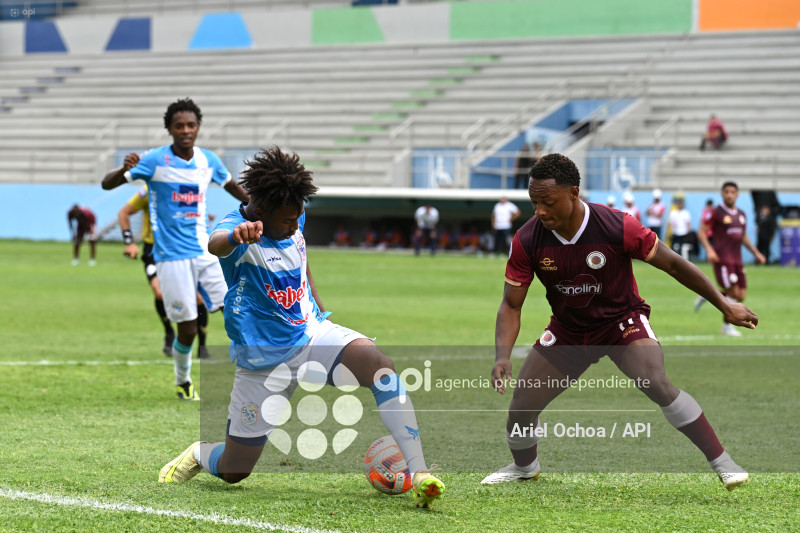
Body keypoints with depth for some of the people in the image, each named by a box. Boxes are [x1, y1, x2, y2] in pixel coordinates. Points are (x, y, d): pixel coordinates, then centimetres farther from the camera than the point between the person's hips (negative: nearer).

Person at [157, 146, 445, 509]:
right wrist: (238, 234, -72)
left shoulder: (294, 221, -1)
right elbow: (215, 244, -48)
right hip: (264, 362, -4)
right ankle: (198, 455, 42)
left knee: (380, 365, -28)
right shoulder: (236, 230, -21)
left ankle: (420, 473, -31)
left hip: (312, 333, 4)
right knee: (233, 472, 4)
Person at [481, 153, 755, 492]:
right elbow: (511, 304, -11)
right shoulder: (528, 241, -19)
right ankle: (524, 467, 33)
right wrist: (503, 356, -27)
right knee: (520, 408, -2)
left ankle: (722, 463, -15)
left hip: (622, 321, -3)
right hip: (568, 329, 3)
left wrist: (725, 306, -7)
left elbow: (673, 264, -14)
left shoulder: (617, 228, -27)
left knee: (658, 385, -28)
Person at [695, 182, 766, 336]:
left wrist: (756, 253, 19)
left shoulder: (741, 215, 15)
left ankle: (707, 295, 22)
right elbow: (701, 232, -7)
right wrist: (709, 250, -22)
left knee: (741, 296, 3)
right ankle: (727, 326, 7)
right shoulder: (717, 212, -6)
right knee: (734, 293, -12)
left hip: (737, 260, 7)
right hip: (722, 259, -7)